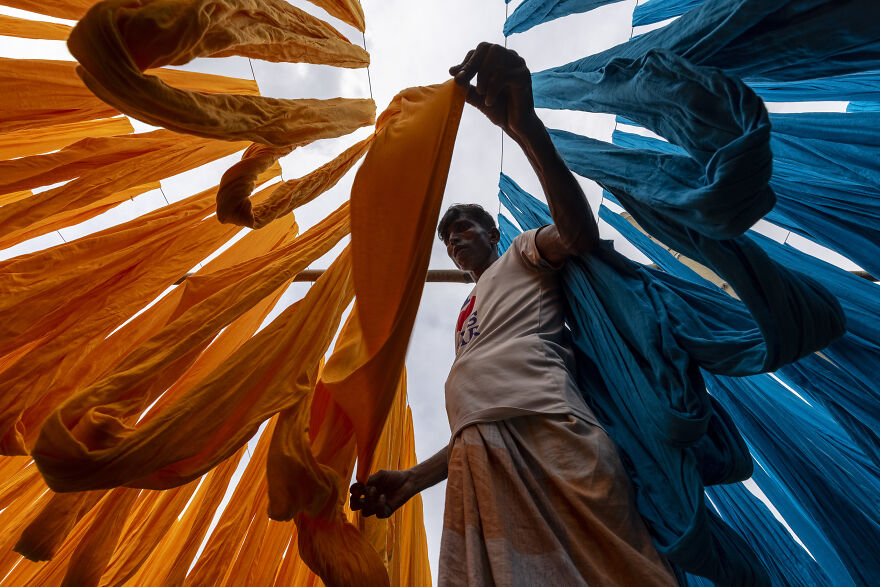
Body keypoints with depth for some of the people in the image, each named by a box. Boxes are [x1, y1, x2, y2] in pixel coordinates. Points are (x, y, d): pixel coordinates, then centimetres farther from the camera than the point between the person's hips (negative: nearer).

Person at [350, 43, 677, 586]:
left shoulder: (520, 256, 17)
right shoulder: (467, 316, 33)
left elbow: (580, 234, -8)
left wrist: (525, 126, -18)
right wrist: (412, 480, 21)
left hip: (547, 435, -6)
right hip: (478, 462, 7)